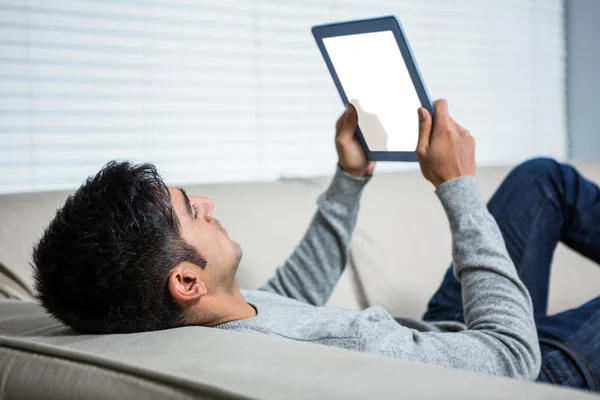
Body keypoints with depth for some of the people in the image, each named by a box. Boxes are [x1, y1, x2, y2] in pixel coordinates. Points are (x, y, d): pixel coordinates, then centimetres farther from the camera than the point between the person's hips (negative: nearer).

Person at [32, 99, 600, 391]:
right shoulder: (351, 352, -47)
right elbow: (512, 349, -31)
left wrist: (350, 179, 0)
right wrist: (458, 187, -24)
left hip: (433, 332, 7)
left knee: (542, 178, 12)